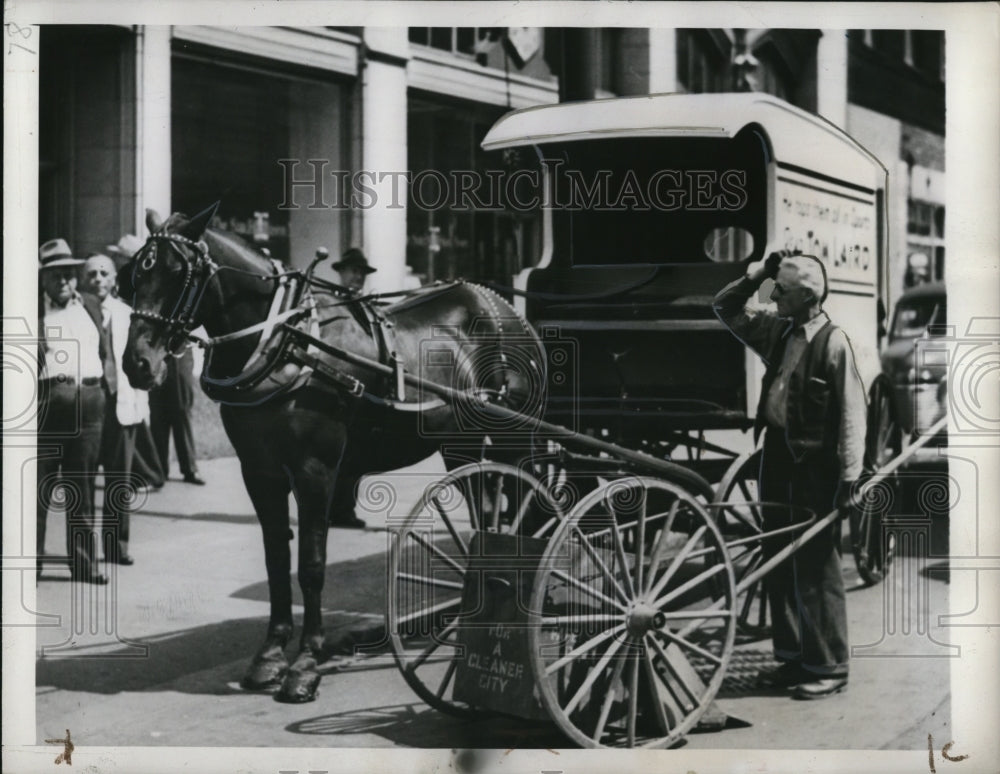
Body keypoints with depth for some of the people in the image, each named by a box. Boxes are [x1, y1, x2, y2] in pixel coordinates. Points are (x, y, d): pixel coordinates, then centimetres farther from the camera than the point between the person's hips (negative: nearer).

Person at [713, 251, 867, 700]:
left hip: (815, 466, -8)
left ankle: (827, 667, 6)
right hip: (777, 456, 8)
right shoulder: (778, 332, 10)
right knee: (778, 566, 12)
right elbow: (725, 309, 21)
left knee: (816, 570, -3)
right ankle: (792, 657, 22)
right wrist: (756, 275, 7)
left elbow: (852, 411, -14)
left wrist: (849, 477, -18)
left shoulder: (833, 342, -11)